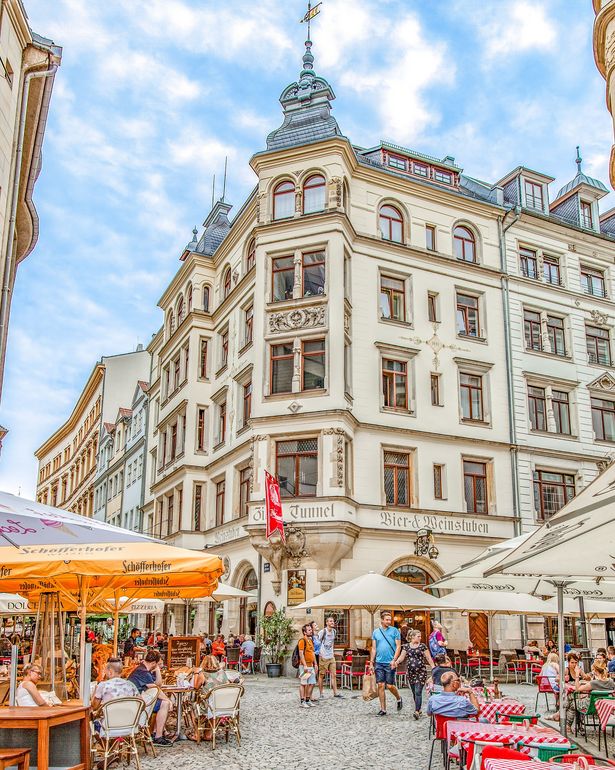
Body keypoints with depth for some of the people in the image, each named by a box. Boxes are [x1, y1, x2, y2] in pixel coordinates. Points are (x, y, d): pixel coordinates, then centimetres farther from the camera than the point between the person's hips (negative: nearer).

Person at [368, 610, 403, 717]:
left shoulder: (395, 631, -1)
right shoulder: (376, 632, 8)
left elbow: (398, 646, -3)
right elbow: (374, 648, 11)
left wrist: (394, 660, -14)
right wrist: (371, 663, 7)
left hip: (390, 663, -3)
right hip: (379, 663, 3)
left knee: (390, 686, -3)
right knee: (380, 685, 2)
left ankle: (399, 699, 26)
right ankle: (383, 709, 11)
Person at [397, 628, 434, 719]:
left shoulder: (422, 646, 1)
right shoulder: (406, 646, 6)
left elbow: (428, 658, 2)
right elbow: (402, 657, 4)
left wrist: (433, 668, -4)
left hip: (421, 672, -3)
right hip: (411, 672, 3)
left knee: (418, 692, -12)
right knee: (414, 692, 9)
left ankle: (417, 711, -16)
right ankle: (419, 709, 23)